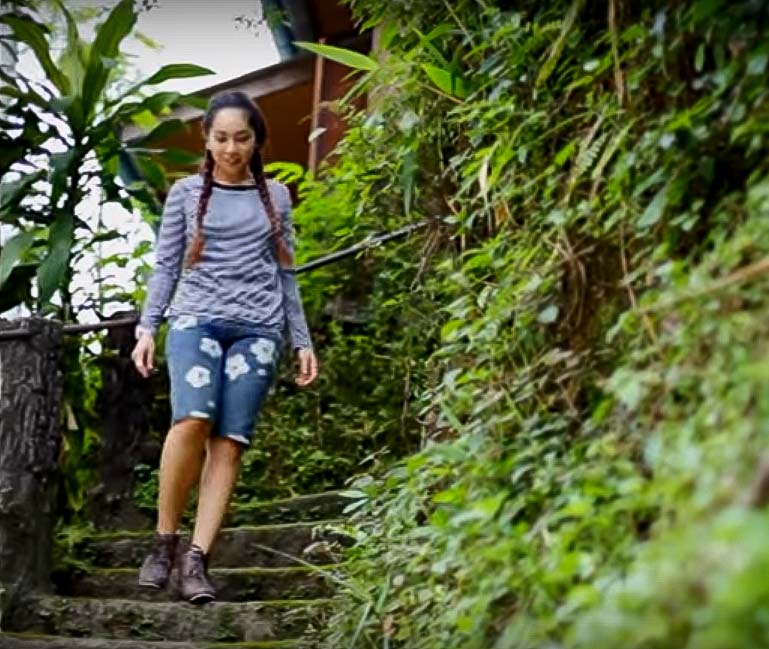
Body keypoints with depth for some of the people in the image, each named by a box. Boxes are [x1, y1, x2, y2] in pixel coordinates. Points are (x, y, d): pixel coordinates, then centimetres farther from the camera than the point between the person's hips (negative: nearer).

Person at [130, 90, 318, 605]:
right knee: (193, 419, -25)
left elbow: (286, 273, 17)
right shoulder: (186, 192, 11)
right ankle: (164, 542, -10)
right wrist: (147, 328, 0)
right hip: (196, 319, -1)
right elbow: (165, 266, 11)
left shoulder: (275, 196, 16)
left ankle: (197, 561, -11)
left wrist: (302, 340, 13)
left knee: (229, 441, -10)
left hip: (258, 329, 2)